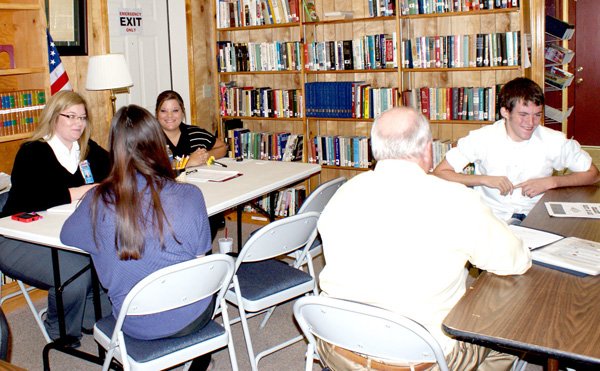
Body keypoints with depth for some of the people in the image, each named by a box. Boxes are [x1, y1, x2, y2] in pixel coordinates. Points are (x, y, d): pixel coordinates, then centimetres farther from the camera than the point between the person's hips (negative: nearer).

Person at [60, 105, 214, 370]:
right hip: (192, 318, -1)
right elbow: (200, 261, -6)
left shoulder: (98, 202, -17)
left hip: (136, 326, 1)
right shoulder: (189, 196, -19)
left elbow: (66, 235, 5)